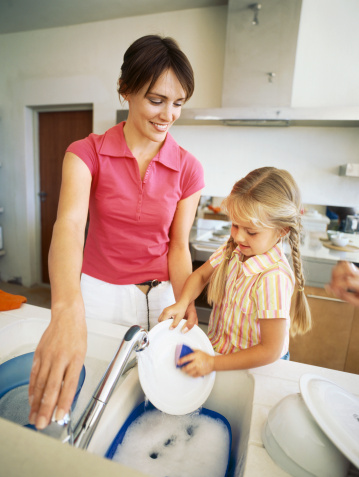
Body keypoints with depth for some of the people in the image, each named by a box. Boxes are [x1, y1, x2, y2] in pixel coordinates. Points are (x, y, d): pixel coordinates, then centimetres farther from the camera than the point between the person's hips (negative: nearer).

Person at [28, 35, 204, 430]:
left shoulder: (188, 170, -7)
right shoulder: (87, 153, -12)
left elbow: (178, 246, -4)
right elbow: (70, 223, -29)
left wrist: (186, 307, -17)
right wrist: (67, 309, -46)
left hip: (160, 296, 1)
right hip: (99, 292, 0)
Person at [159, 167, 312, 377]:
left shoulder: (274, 278, -30)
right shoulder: (233, 249, -10)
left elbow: (271, 350, -25)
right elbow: (200, 275, 3)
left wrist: (213, 363, -25)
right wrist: (182, 303, -16)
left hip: (254, 365, -4)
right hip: (218, 344, 4)